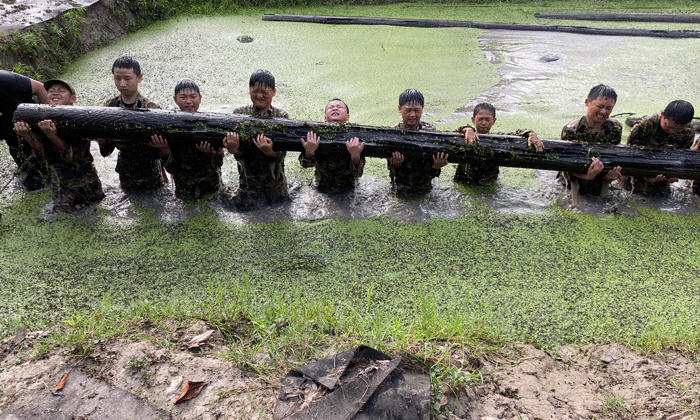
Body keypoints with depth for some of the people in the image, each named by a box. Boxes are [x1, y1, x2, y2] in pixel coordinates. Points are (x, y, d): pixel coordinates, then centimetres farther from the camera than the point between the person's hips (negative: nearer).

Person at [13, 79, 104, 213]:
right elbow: (42, 152, -8)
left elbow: (75, 157, -23)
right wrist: (27, 136, -26)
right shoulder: (43, 120, 0)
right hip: (60, 185, 4)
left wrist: (53, 137, -37)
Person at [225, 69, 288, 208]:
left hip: (273, 175, 0)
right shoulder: (240, 113, -6)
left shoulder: (282, 116, -9)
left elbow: (281, 153, -17)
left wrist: (270, 152, -41)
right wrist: (234, 149, -35)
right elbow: (240, 153, -10)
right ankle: (257, 193, 31)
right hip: (248, 174, 0)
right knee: (244, 205, 0)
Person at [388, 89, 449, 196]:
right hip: (401, 191, -2)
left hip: (425, 190, 3)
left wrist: (436, 166, -20)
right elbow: (392, 170, -2)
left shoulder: (430, 130, 2)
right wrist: (396, 166, -25)